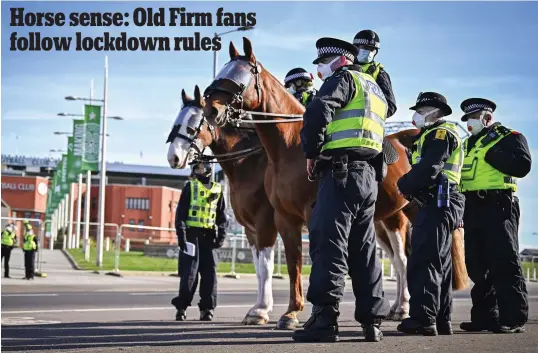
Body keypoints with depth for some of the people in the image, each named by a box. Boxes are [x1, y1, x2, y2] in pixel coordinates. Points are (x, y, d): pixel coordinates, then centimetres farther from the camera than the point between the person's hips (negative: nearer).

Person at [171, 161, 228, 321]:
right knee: (189, 272, -5)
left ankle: (207, 308, 6)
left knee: (210, 272, 0)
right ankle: (181, 307, 2)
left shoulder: (217, 190, 13)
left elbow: (221, 215, 17)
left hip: (209, 236, 3)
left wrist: (222, 235, 6)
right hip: (192, 234, -3)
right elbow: (181, 211, -1)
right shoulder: (190, 187, 4)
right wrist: (181, 233, -10)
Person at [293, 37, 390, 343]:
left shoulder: (344, 78, 0)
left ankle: (325, 319, -16)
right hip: (369, 174, 9)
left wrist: (312, 152, -3)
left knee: (329, 243, -11)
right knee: (364, 249, 10)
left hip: (342, 171, -9)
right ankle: (373, 320, 10)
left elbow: (318, 113, -16)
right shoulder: (375, 89, 28)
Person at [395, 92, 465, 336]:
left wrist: (404, 184, -6)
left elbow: (428, 169, -20)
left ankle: (423, 320, -18)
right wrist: (410, 186, 5)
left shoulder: (440, 134, -8)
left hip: (437, 203, -11)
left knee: (423, 261, -14)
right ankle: (441, 321, 15)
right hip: (440, 204, 11)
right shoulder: (433, 136, 25)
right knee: (439, 263, 11)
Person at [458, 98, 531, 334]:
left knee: (504, 263, -10)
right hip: (473, 209, 8)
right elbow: (460, 174, 23)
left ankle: (513, 319, -10)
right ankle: (485, 317, 12)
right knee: (477, 265, 7)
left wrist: (492, 155, -16)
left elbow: (523, 165, -15)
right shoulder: (469, 144, 22)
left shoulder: (510, 138, 1)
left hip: (498, 206, -8)